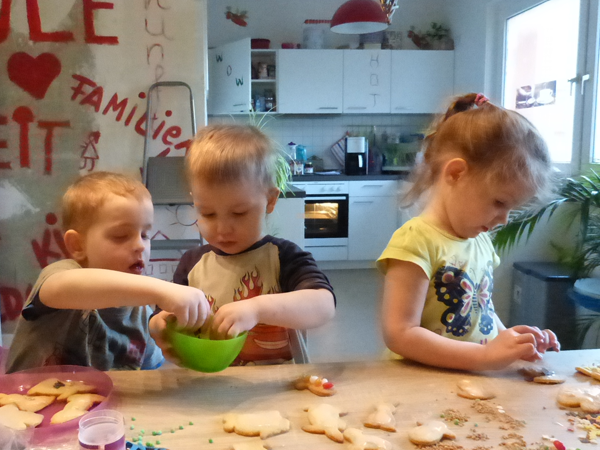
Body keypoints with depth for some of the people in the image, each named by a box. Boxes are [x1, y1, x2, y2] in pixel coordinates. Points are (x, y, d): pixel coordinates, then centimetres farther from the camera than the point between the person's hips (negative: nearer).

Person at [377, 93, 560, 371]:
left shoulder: (480, 240, 10)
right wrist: (487, 355, -22)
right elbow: (399, 335, -20)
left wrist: (514, 343, 4)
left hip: (480, 380, 7)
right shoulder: (416, 241, -16)